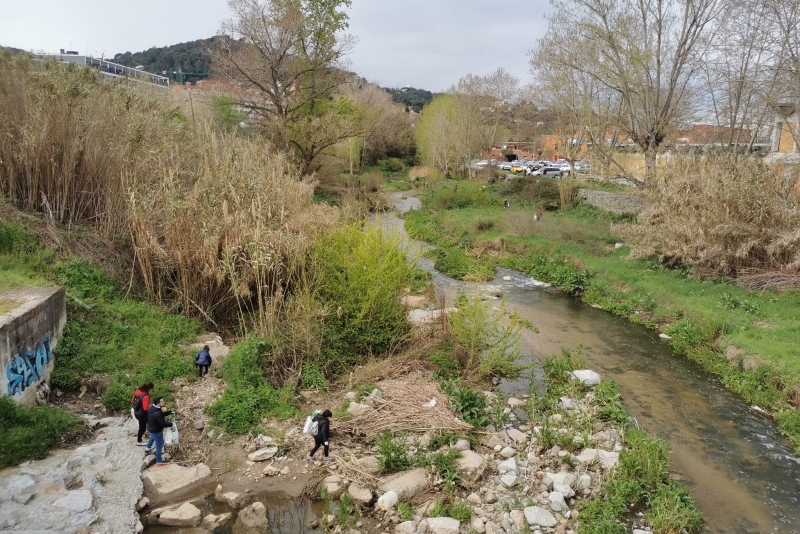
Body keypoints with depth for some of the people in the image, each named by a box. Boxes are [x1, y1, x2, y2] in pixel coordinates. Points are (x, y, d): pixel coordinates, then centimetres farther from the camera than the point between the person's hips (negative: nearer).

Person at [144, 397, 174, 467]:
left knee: (152, 438, 39)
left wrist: (169, 412, -4)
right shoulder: (157, 414, -38)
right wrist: (171, 424, -12)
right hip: (157, 431, -9)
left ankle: (147, 450, 62)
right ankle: (159, 462, 27)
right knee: (159, 446, 11)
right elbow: (163, 424, -28)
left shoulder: (152, 407, -9)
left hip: (150, 429, 9)